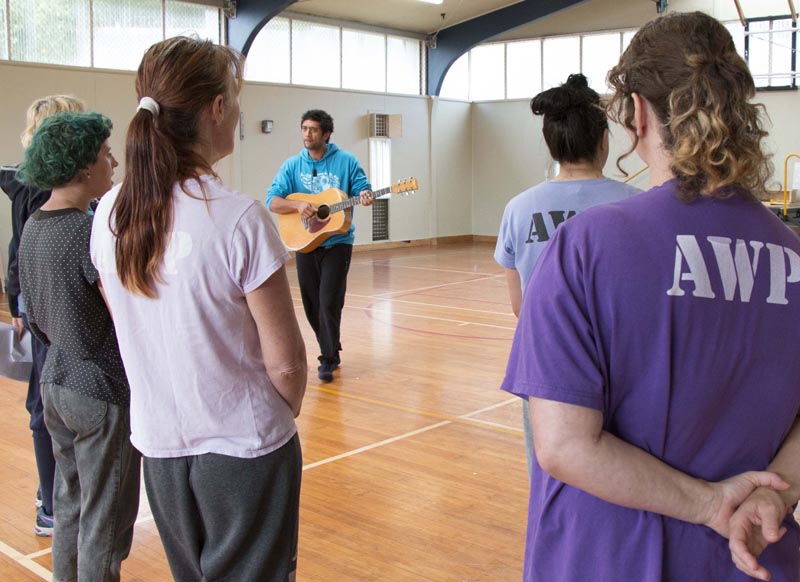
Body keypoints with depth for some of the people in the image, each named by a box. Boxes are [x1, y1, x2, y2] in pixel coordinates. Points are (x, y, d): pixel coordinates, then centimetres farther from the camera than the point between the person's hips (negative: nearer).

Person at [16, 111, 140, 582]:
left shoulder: (33, 227, 6)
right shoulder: (92, 232, -21)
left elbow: (39, 318, 14)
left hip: (57, 384, 9)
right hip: (103, 393, -9)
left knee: (71, 508, 21)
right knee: (104, 525, 5)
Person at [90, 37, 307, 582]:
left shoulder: (110, 214, -4)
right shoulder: (240, 218, -22)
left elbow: (137, 329, 7)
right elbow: (284, 360, -16)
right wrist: (284, 414, 4)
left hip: (159, 445, 5)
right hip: (244, 451, -5)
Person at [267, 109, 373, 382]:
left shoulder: (346, 161, -2)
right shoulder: (293, 165, 4)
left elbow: (362, 187, 2)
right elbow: (272, 200, -2)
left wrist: (365, 196, -23)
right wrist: (298, 205, -21)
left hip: (337, 241, -3)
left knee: (329, 301, -11)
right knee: (312, 304, 9)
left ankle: (329, 360, 0)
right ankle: (331, 350, 27)